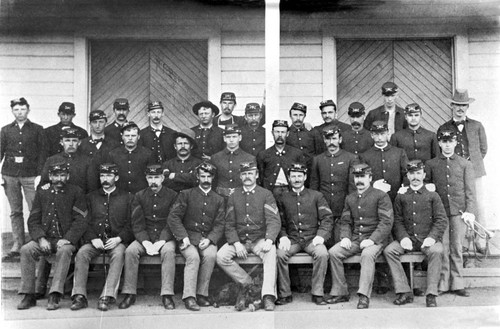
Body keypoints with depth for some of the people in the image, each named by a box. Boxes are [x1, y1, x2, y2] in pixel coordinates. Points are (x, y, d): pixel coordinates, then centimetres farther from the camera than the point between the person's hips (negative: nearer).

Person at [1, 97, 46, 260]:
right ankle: (17, 246, 11)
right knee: (15, 212, 6)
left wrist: (40, 175, -8)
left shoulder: (37, 129, 5)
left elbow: (42, 154, 1)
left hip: (30, 175, -3)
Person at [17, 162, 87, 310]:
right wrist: (41, 239, -10)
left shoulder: (76, 192, 3)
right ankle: (29, 295, -17)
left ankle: (54, 296, -32)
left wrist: (67, 239, -17)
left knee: (64, 251, -34)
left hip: (66, 239, -3)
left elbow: (80, 221, -4)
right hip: (45, 239, 3)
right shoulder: (42, 192, 12)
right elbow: (33, 220, 7)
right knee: (26, 249, -23)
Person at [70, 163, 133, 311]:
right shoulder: (91, 197, 18)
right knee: (82, 253, -27)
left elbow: (130, 224, 5)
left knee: (118, 254, -34)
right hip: (95, 240, 2)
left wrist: (118, 239, -11)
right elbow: (86, 222, 10)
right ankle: (79, 296, -26)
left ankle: (107, 296, -37)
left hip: (116, 241, -2)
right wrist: (93, 238, -8)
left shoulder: (126, 198, 12)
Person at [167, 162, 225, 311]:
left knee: (211, 255, -30)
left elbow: (219, 224, 8)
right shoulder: (186, 194, 8)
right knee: (193, 256, -32)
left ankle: (202, 294, -19)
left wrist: (209, 239, -11)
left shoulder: (218, 200, 15)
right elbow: (173, 217, -1)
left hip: (207, 238, 2)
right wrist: (183, 237, -13)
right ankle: (189, 297, -29)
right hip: (188, 237, -1)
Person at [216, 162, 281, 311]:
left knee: (271, 252, -34)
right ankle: (249, 285, -14)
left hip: (260, 239, -2)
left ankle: (268, 296, -36)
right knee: (221, 257, -23)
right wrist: (236, 244, -11)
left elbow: (274, 220, -7)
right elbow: (229, 224, 7)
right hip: (239, 240, 3)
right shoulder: (234, 197, 10)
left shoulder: (266, 194, 2)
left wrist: (269, 240, -26)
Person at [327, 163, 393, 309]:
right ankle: (340, 293, -8)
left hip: (375, 239, -5)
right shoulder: (350, 198, 16)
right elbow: (345, 221, 17)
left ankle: (364, 296, -32)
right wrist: (345, 237, -4)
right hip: (354, 239, 5)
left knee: (367, 254, -36)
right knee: (333, 252, -16)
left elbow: (386, 222, -10)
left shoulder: (381, 196, -2)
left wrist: (372, 239, -20)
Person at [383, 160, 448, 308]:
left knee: (436, 251, -34)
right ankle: (404, 292, -20)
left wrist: (432, 237, -15)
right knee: (389, 250, -22)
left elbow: (442, 220, 1)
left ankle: (431, 294, -27)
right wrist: (403, 237, -10)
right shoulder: (401, 196, 13)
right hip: (408, 239, 2)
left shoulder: (432, 195, 8)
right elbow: (397, 221, 8)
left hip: (428, 239, -2)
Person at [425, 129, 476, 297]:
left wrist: (470, 211, -4)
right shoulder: (430, 164, 11)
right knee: (442, 248, -3)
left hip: (458, 212, 0)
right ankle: (443, 284, 4)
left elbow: (470, 190, 7)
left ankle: (457, 284, 8)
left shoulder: (465, 164, 11)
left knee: (456, 248, 1)